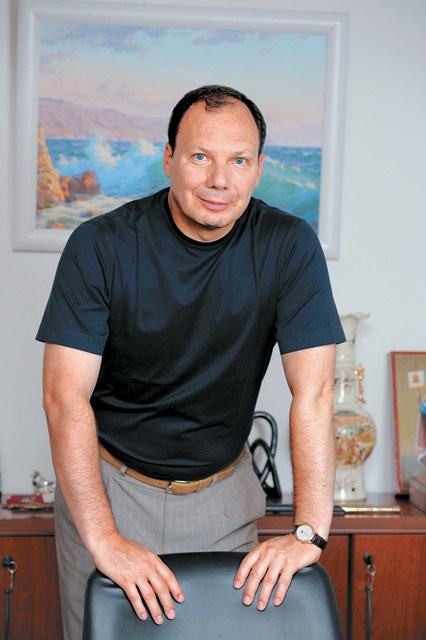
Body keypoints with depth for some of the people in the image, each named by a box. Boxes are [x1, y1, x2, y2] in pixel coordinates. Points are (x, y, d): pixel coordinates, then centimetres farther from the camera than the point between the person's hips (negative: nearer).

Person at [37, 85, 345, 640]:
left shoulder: (289, 246, -13)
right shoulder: (100, 246, -17)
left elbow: (313, 391, -16)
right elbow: (65, 395, -20)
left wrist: (309, 532, -25)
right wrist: (104, 539, -29)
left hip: (223, 489, 2)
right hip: (107, 483, -1)